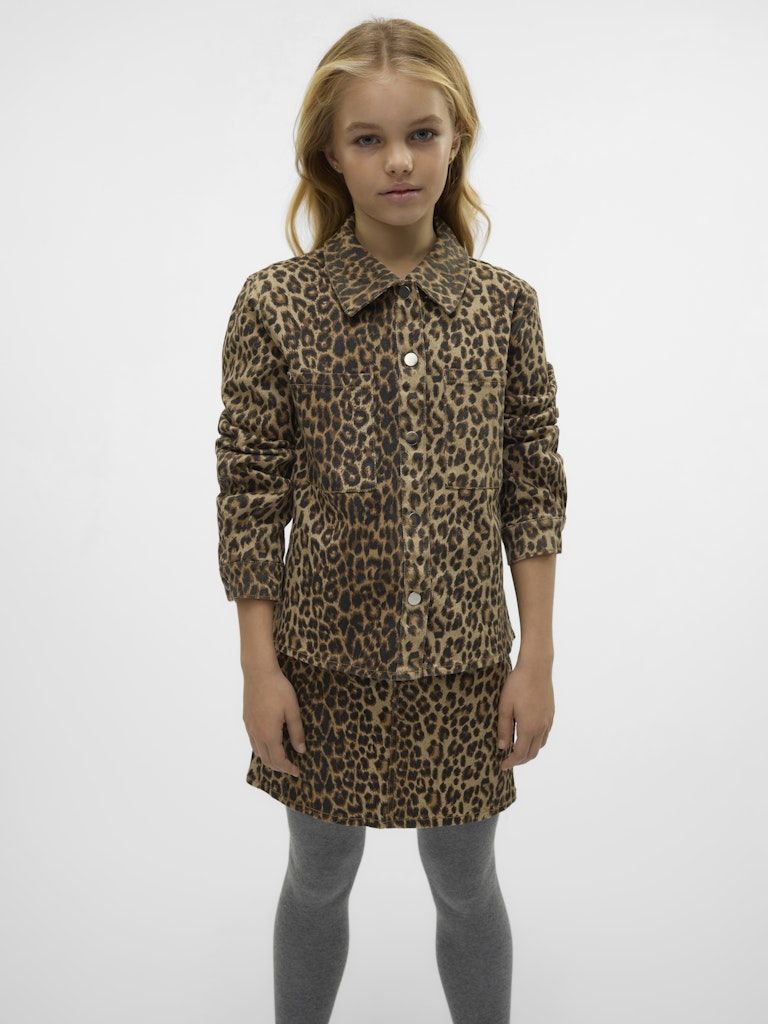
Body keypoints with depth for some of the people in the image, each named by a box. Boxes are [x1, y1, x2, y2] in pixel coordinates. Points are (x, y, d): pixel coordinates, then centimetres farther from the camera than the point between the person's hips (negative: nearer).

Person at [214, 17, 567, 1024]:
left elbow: (534, 486, -1)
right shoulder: (275, 305, -10)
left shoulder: (506, 304, -5)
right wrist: (260, 669, -6)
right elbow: (251, 497, -6)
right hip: (327, 659, -1)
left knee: (466, 886, 18)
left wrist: (537, 656, -2)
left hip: (465, 665, 1)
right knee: (319, 877, 19)